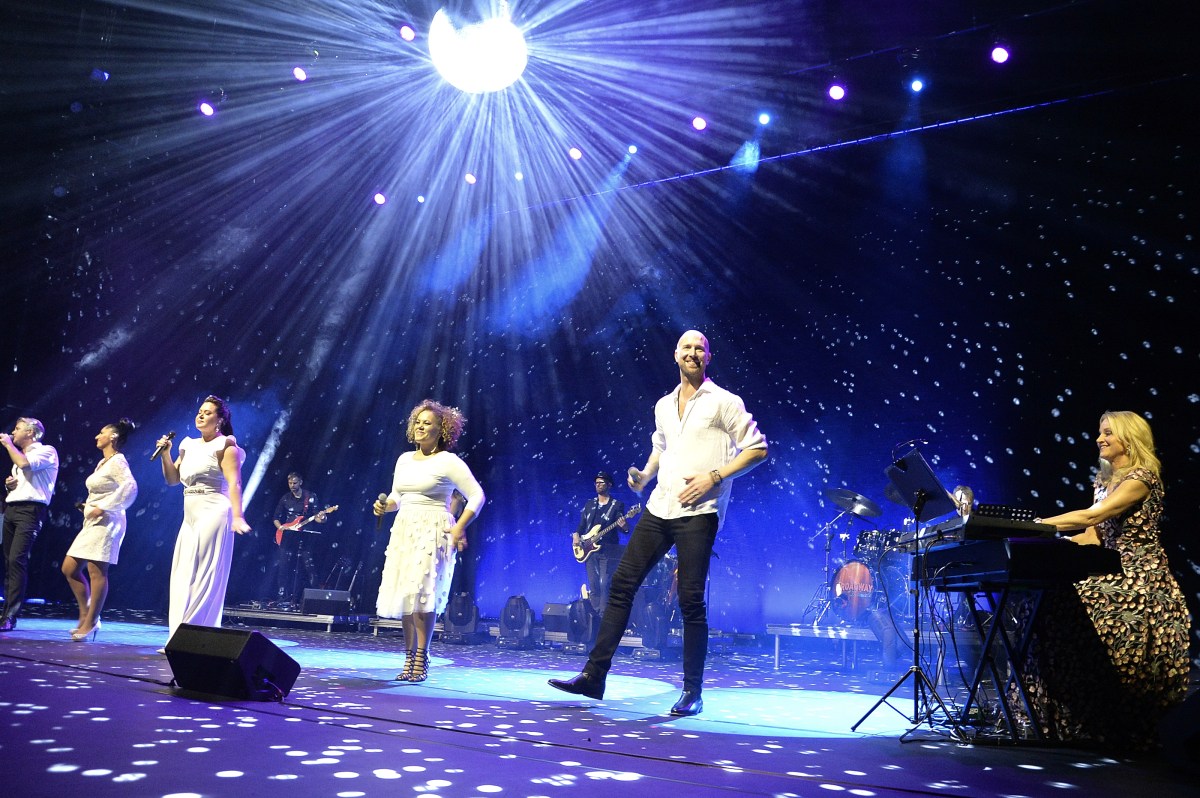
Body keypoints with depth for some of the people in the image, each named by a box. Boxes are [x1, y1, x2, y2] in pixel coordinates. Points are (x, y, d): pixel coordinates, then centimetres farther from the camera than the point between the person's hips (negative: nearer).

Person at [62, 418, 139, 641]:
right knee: (69, 569, 10)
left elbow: (130, 487, -25)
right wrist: (88, 506, 13)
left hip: (106, 522, -10)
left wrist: (102, 508, -22)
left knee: (96, 573, -7)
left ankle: (90, 623, -1)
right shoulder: (102, 463, 19)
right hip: (92, 523, 10)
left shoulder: (117, 461, -10)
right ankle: (86, 616, 17)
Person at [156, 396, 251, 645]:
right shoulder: (190, 446, 16)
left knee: (203, 578, -6)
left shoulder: (225, 446, -6)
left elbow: (234, 483, -17)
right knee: (183, 578, 9)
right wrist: (165, 454, 4)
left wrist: (237, 516, -29)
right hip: (191, 516, 8)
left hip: (213, 514, -8)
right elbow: (172, 479, 19)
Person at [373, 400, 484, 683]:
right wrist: (385, 505, 1)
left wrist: (459, 529, -14)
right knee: (403, 595, 5)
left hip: (433, 531, -7)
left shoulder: (448, 461, -6)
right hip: (404, 530, 7)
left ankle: (421, 659, -8)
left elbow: (476, 496, -7)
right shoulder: (405, 459, 14)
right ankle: (409, 659, 13)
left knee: (421, 592, -15)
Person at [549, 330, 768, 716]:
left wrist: (715, 476, -13)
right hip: (659, 508, 6)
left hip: (698, 512, -6)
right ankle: (594, 675, 7)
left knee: (691, 600, -5)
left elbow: (757, 449, -3)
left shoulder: (724, 402, -1)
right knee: (621, 584, 1)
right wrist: (645, 474, 11)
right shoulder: (664, 405, 17)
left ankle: (692, 692, 9)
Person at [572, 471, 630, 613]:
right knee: (593, 585, 2)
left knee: (605, 584, -12)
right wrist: (576, 536, -1)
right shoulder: (589, 504, 16)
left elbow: (624, 529, -1)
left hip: (607, 550, -4)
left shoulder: (617, 505, 4)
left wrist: (623, 526, -24)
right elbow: (581, 525, 18)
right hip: (589, 549, 4)